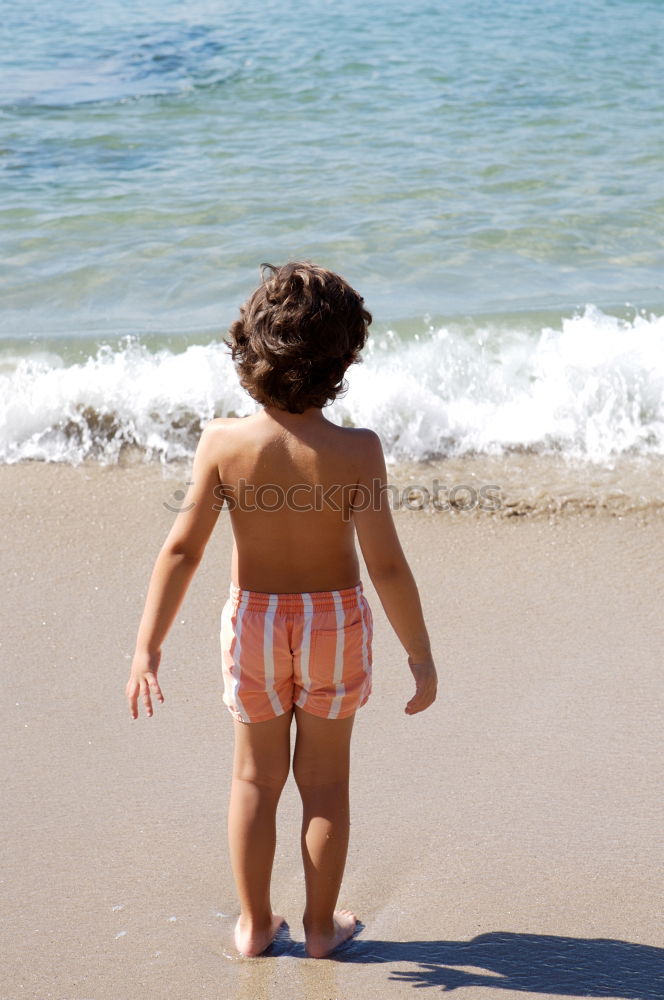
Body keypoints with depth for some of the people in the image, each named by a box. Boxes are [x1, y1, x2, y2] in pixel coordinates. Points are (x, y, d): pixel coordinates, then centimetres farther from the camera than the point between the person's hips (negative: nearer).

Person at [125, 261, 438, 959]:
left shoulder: (224, 442, -19)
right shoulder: (355, 451, -23)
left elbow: (182, 549, -16)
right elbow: (387, 566, -20)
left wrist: (147, 647, -9)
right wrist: (420, 656, -9)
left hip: (254, 621, 1)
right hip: (334, 622, -1)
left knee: (256, 778, 20)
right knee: (324, 781, 17)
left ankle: (254, 924, 31)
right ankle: (321, 925, 30)